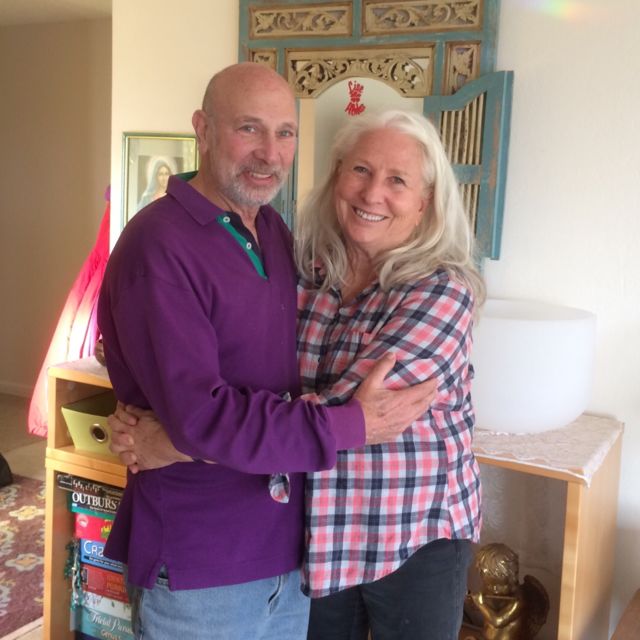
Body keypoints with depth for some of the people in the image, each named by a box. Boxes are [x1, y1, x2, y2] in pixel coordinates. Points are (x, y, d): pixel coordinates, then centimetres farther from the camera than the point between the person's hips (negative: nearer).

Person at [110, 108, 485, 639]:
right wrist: (145, 416, -18)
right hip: (314, 530, 4)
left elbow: (338, 412, -28)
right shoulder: (304, 271, -6)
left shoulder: (443, 292, -19)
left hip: (415, 540, -3)